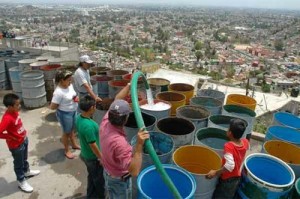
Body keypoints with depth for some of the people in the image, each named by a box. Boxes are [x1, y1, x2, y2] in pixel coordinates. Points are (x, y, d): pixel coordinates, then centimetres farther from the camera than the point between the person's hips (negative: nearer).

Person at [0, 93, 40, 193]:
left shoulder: (14, 111, -8)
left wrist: (23, 133, 5)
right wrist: (11, 137, -22)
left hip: (24, 140, 8)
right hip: (16, 145, -8)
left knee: (24, 158, 30)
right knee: (19, 164, 14)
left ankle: (26, 171, 54)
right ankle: (21, 181, 34)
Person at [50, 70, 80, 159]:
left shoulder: (70, 85, -5)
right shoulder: (58, 92, -29)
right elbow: (52, 107, -25)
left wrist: (76, 98, -8)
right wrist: (63, 105, -18)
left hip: (73, 111, 7)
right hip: (64, 114, -7)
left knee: (72, 129, 26)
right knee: (66, 132, 11)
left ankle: (74, 144, 49)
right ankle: (67, 151, 32)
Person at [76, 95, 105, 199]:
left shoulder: (79, 118, -8)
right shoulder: (88, 126, -37)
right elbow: (93, 145, -28)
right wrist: (101, 158, -14)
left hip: (85, 154, 8)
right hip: (93, 157, -8)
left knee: (91, 175, 28)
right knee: (99, 178, 17)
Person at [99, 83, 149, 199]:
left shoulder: (105, 123, -20)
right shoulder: (119, 142, -42)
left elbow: (117, 101, -6)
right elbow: (134, 171, -43)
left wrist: (130, 84, -4)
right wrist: (139, 145, -52)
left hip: (108, 172, 7)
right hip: (119, 180, -7)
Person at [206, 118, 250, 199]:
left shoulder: (228, 146, -32)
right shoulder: (245, 142, -11)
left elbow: (230, 165, -41)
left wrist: (215, 173, -33)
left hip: (227, 180, -6)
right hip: (237, 177, 7)